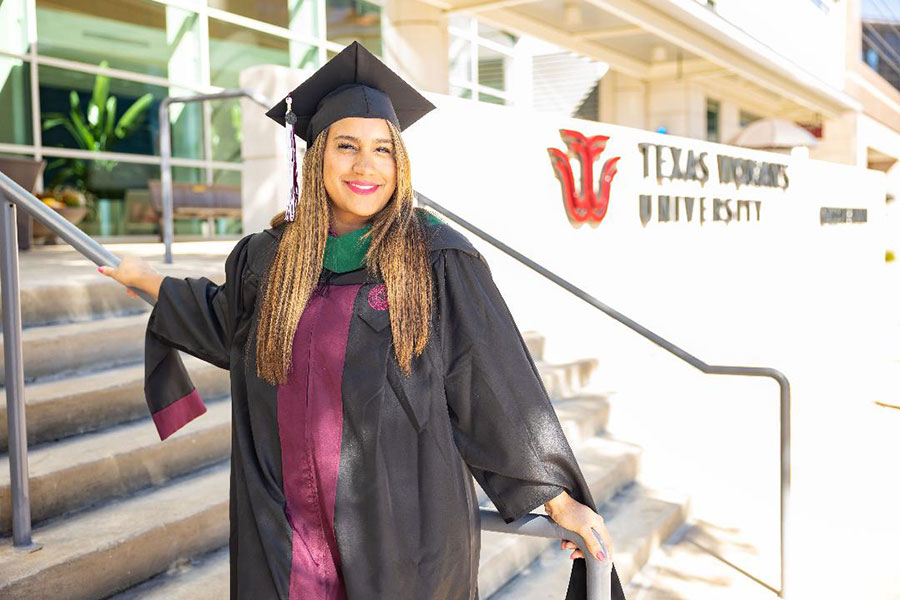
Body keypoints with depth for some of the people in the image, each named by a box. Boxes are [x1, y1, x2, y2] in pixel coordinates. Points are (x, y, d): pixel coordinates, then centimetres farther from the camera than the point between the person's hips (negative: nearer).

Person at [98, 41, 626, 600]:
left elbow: (500, 384, -9)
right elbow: (224, 320, 24)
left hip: (404, 527, -3)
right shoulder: (269, 257, 3)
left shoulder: (438, 259, -10)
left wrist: (560, 499, -8)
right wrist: (147, 278, 31)